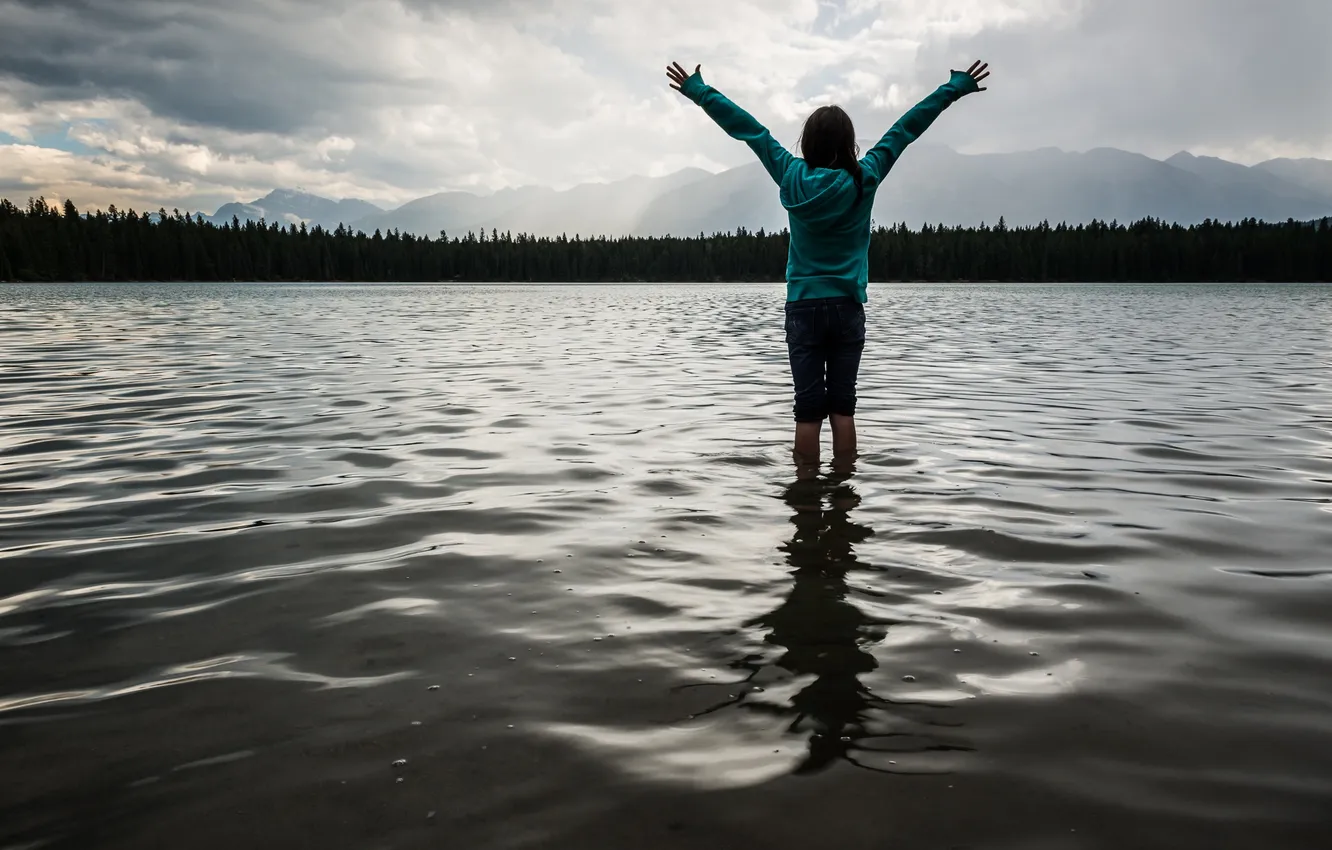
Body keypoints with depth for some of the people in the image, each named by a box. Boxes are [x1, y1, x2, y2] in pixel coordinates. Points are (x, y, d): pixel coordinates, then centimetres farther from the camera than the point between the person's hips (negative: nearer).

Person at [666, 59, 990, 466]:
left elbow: (748, 129, 4)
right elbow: (906, 129, 2)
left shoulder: (792, 177, -4)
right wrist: (956, 87, 10)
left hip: (803, 308, 0)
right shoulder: (864, 180, -6)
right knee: (842, 406, 3)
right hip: (847, 308, 0)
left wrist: (699, 91, 10)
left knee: (808, 408, 0)